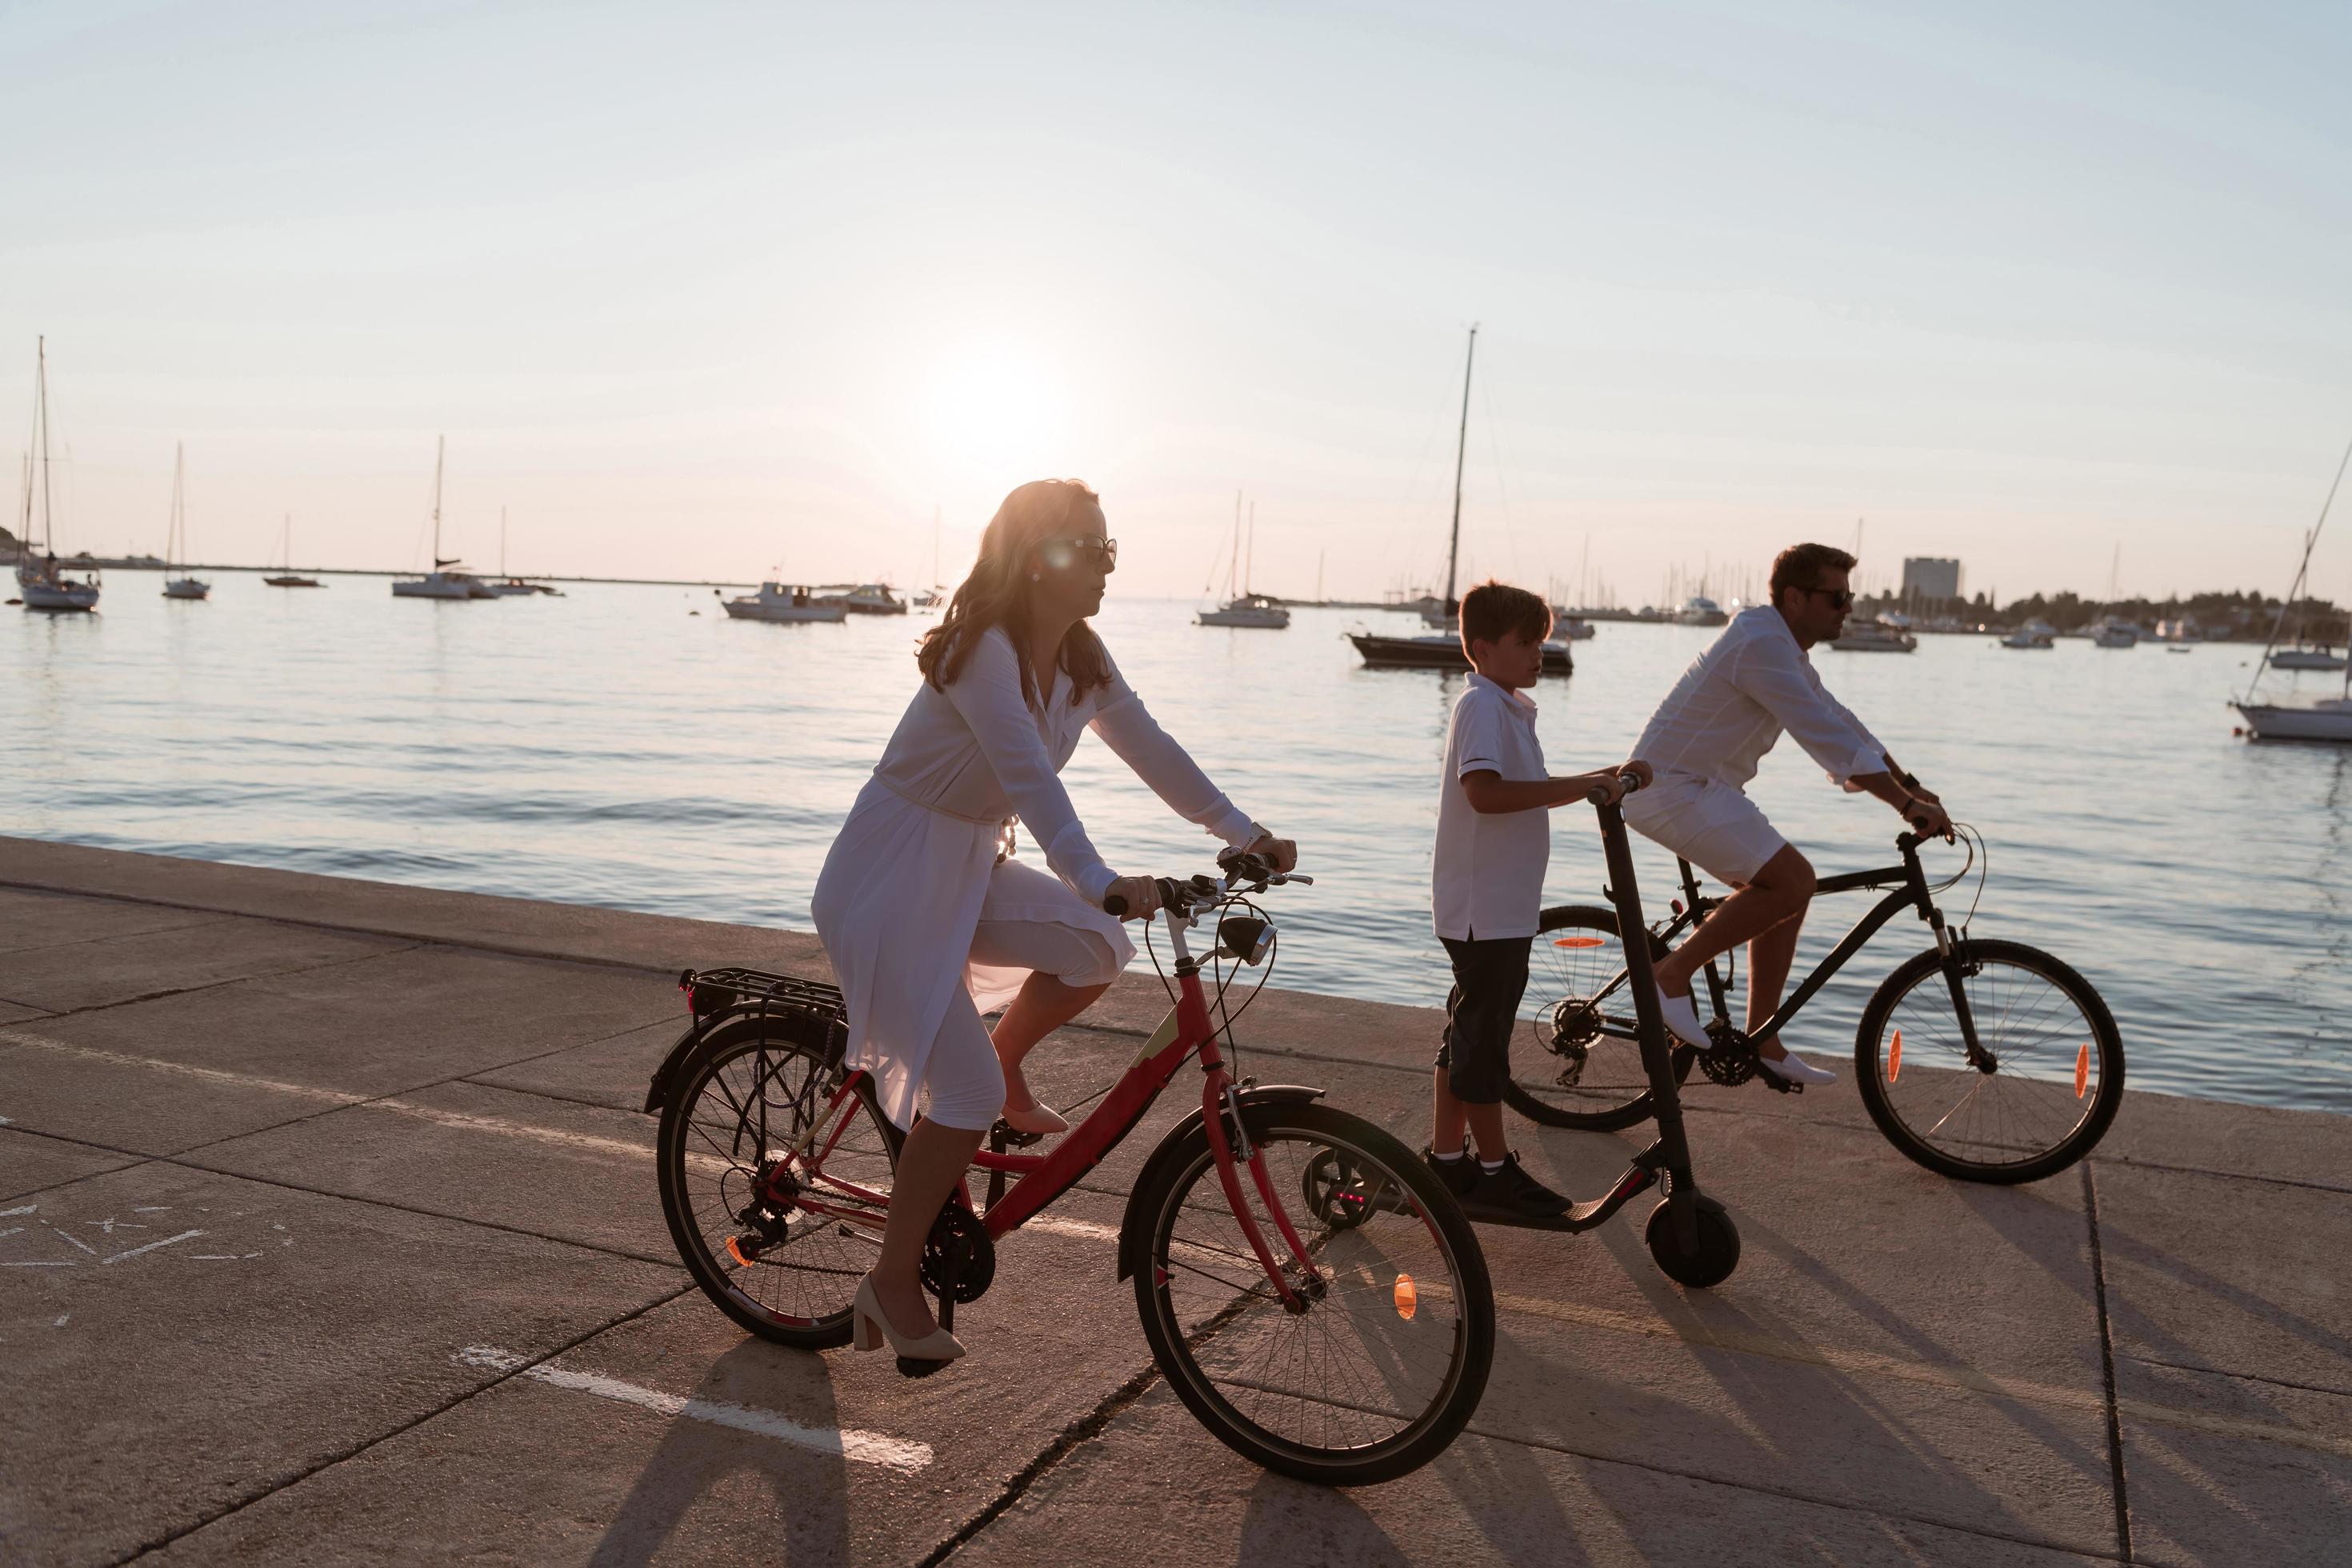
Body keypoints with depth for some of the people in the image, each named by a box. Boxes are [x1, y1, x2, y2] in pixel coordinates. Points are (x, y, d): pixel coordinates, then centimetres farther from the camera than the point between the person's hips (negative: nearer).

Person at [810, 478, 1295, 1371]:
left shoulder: (1081, 660, 1)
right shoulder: (982, 650, -24)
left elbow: (1149, 748, 2)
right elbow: (1027, 775, -38)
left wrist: (1248, 836, -5)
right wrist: (1099, 881, -49)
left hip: (970, 869, 8)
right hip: (889, 878, -8)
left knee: (1096, 947, -11)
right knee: (965, 1091, -12)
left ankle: (1005, 1073, 15)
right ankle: (892, 1284, 5)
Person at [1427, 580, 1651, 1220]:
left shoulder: (1509, 706, 17)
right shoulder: (1482, 706, -16)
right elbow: (1485, 792, -32)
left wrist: (1605, 777, 18)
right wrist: (1580, 786, -31)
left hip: (1501, 905, 11)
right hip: (1486, 908, -11)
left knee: (1469, 1033, 15)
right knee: (1482, 1035, -1)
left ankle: (1447, 1159, 24)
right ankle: (1494, 1170, 8)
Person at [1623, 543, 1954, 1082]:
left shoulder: (1785, 648, 15)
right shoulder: (1760, 645, -19)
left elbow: (1838, 719, 20)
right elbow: (1826, 735, -25)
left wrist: (1913, 787, 14)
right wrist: (1908, 806, -25)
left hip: (1702, 789, 11)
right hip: (1673, 790, -11)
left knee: (1784, 892, 10)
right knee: (1792, 880, -20)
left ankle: (1762, 1042, 15)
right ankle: (1675, 971, -9)